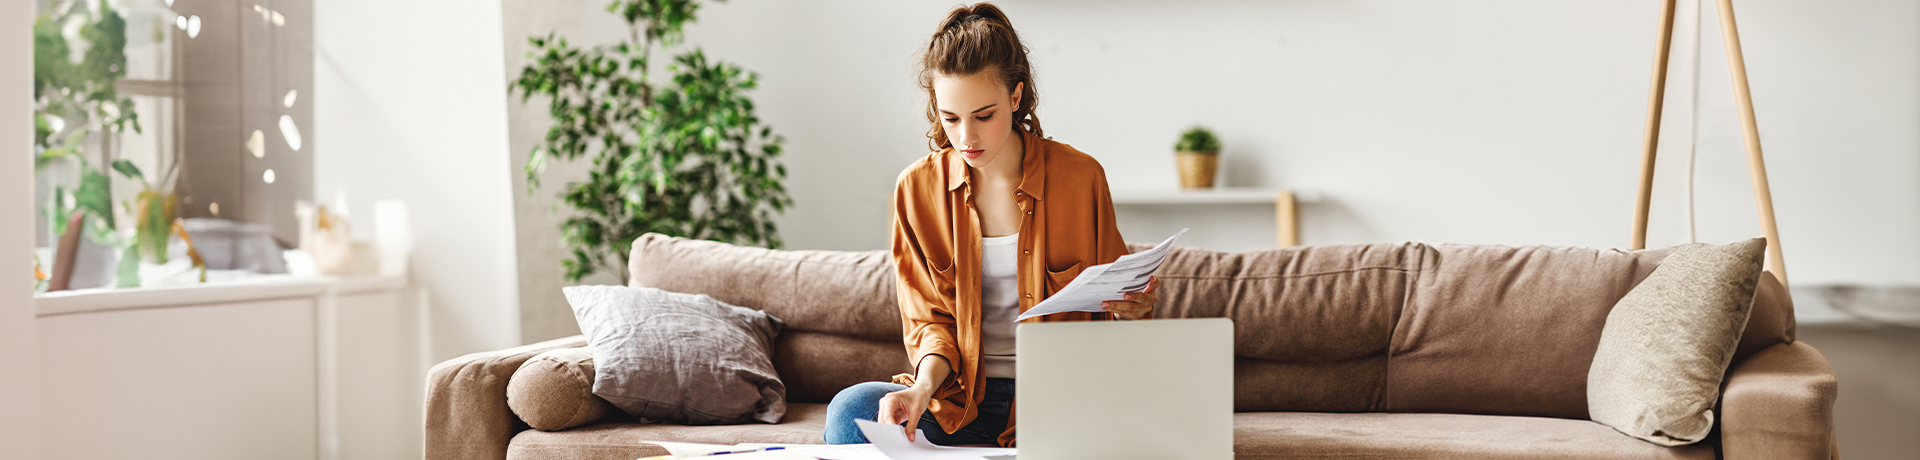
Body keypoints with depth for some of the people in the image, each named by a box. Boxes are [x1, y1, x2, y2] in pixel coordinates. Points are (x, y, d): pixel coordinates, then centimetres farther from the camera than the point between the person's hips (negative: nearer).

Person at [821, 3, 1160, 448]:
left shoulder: (1080, 177, -3)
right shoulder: (918, 188, 2)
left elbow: (1111, 303, 9)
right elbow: (931, 318, 5)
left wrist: (1132, 308, -17)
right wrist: (926, 385, -17)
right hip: (962, 401, 1)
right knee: (848, 411, -27)